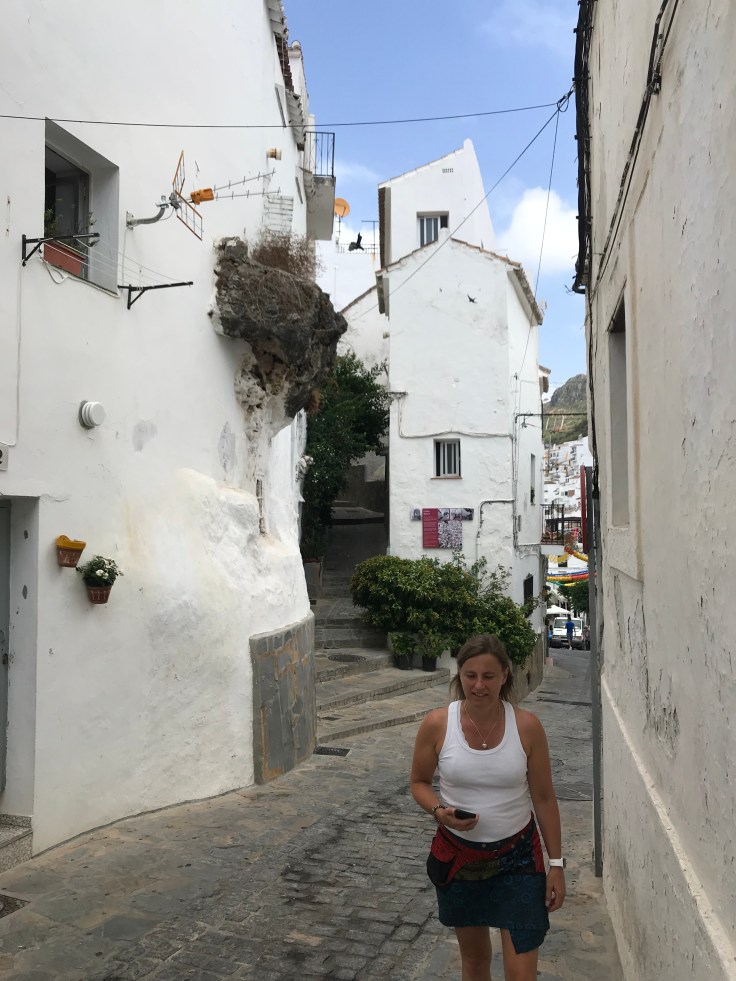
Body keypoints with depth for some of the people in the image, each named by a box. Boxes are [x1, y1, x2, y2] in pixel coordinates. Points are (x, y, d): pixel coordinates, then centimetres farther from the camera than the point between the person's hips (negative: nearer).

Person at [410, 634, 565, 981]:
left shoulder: (527, 726, -14)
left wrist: (556, 863, -1)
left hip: (517, 856, -1)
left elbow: (544, 798, -4)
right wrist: (439, 811, -19)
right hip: (458, 855, 1)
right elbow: (419, 782, 1)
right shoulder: (437, 724, -14)